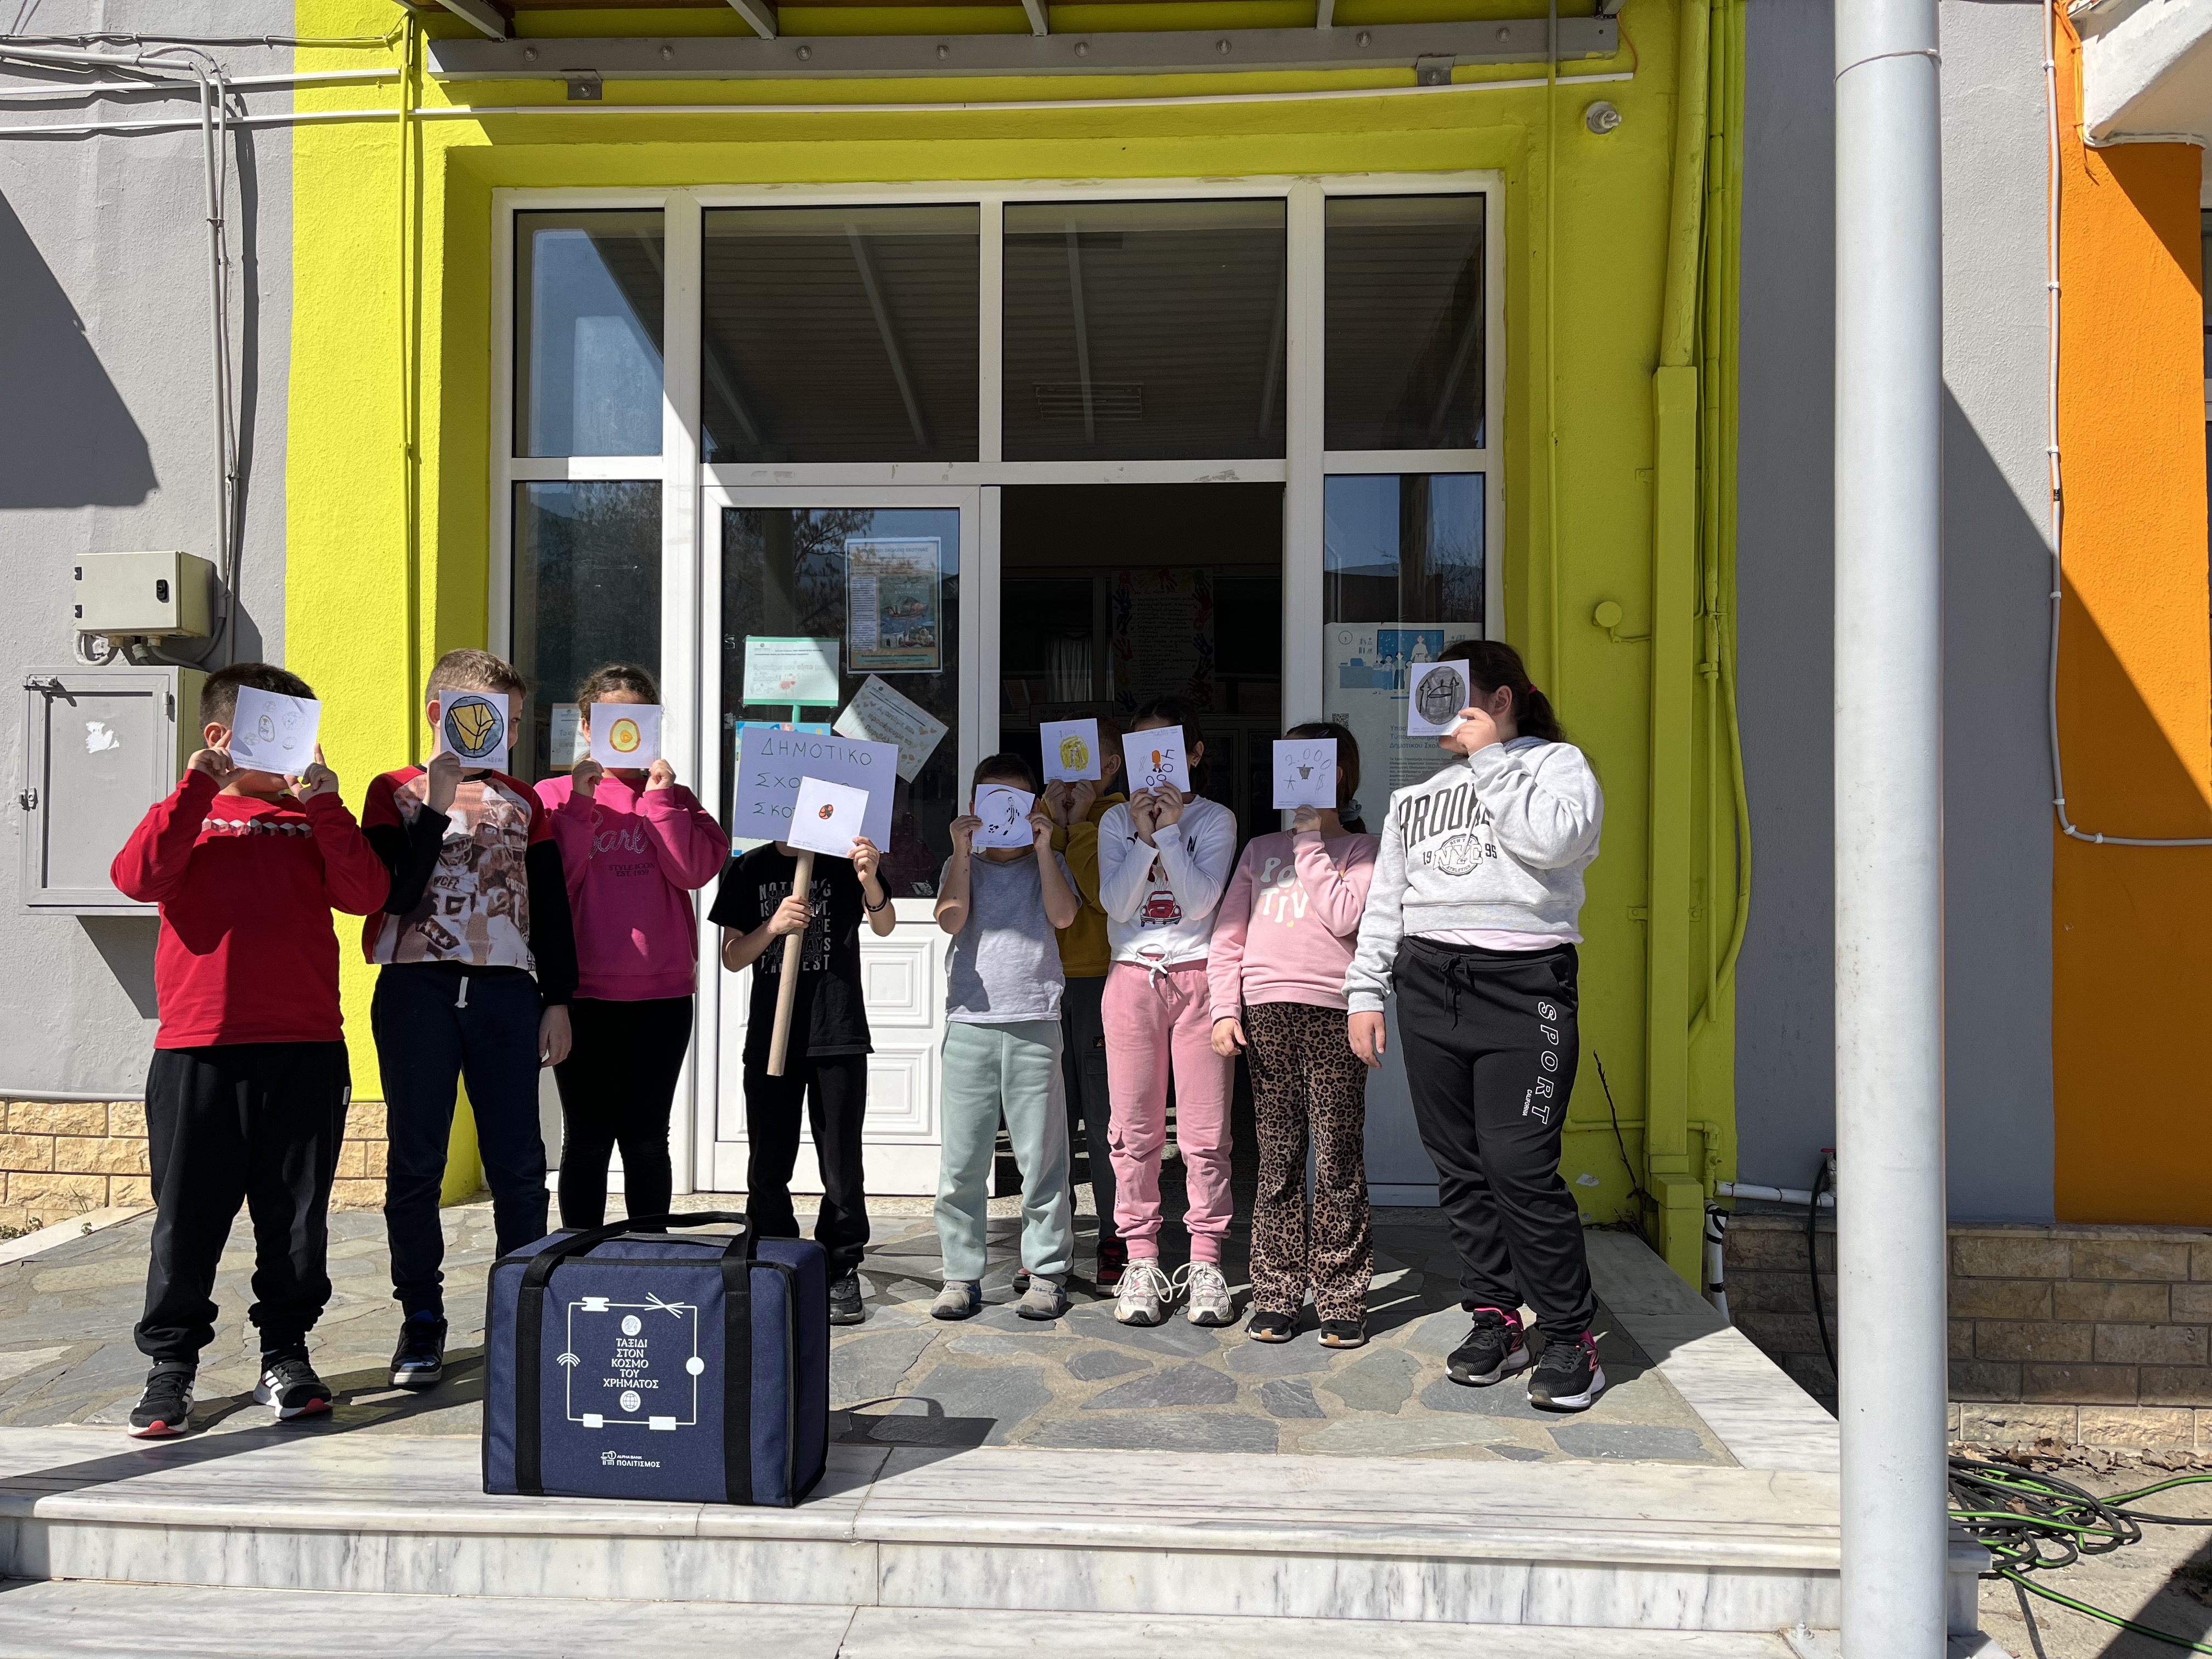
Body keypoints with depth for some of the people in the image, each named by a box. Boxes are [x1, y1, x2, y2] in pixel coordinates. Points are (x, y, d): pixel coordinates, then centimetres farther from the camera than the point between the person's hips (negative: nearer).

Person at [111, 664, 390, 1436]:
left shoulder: (313, 818, 13)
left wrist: (326, 802, -7)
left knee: (297, 1212, 7)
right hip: (198, 1051, -1)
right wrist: (198, 788, -12)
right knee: (188, 1214, 4)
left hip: (306, 1050, 1)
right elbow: (138, 877, -10)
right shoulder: (188, 815, 10)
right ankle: (171, 1365, 15)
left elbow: (366, 895, -3)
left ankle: (285, 1355, 20)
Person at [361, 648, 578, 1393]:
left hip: (505, 990, 2)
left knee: (518, 1160, 1)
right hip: (417, 989, -1)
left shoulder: (522, 801, 15)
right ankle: (422, 1321, 12)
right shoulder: (397, 791, 7)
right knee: (415, 1159, 3)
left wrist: (557, 999, 8)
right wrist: (437, 808, -12)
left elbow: (550, 907, 13)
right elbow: (392, 894, -6)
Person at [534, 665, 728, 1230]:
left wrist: (659, 795, -8)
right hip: (581, 992, -1)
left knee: (646, 1138, 8)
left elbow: (695, 870, -6)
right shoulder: (554, 795, 5)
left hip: (662, 992, 2)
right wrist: (581, 803, -12)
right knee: (587, 1137, 5)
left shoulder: (672, 797, 11)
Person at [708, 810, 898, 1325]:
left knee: (842, 1166, 2)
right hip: (769, 1036, 2)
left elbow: (885, 926, -13)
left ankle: (842, 1273, 13)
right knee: (767, 1167, 7)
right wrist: (773, 926, -14)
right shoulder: (748, 869, 8)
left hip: (838, 1035, -2)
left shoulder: (847, 861, 3)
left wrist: (870, 881, -34)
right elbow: (732, 958, 6)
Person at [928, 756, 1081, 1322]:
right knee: (962, 1158, 1)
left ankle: (1046, 1272, 10)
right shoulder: (961, 865, 16)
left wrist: (1043, 847, -5)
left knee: (1041, 1155, 1)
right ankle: (961, 1273, 11)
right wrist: (963, 851, -5)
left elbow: (1063, 915, -5)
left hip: (1035, 1025, -1)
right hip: (969, 1023, 1)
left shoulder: (1048, 863, 14)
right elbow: (951, 920, -3)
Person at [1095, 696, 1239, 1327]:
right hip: (1132, 975, 2)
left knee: (1205, 1130, -3)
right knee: (1134, 1128, 2)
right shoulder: (1117, 820, 11)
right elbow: (1116, 903, -2)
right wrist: (1145, 837, -9)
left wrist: (1170, 831, -12)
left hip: (1198, 974, -2)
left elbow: (1201, 899, -8)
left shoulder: (1214, 819, 6)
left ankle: (1205, 1262, 6)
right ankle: (1141, 1262, 10)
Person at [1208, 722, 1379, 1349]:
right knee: (1278, 1161, 5)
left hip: (1332, 1013, -3)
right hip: (1265, 1012, 3)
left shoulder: (1359, 850, 10)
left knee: (1338, 1161, -2)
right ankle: (1277, 1295, 12)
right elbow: (1228, 937, 15)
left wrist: (1312, 841, -1)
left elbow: (1343, 916, -10)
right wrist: (1225, 1009, 3)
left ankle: (1341, 1298, 7)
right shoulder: (1261, 849, 20)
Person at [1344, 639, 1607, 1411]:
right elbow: (1385, 901, 20)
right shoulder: (1416, 797, 22)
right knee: (1460, 1167, 5)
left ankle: (1571, 1337, 0)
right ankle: (1495, 1320, 16)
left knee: (1519, 1165, -12)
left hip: (1524, 984, -5)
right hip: (1428, 986, 6)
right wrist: (1365, 991, 11)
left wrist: (1489, 759, -7)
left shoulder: (1557, 764, 7)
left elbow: (1553, 840, -15)